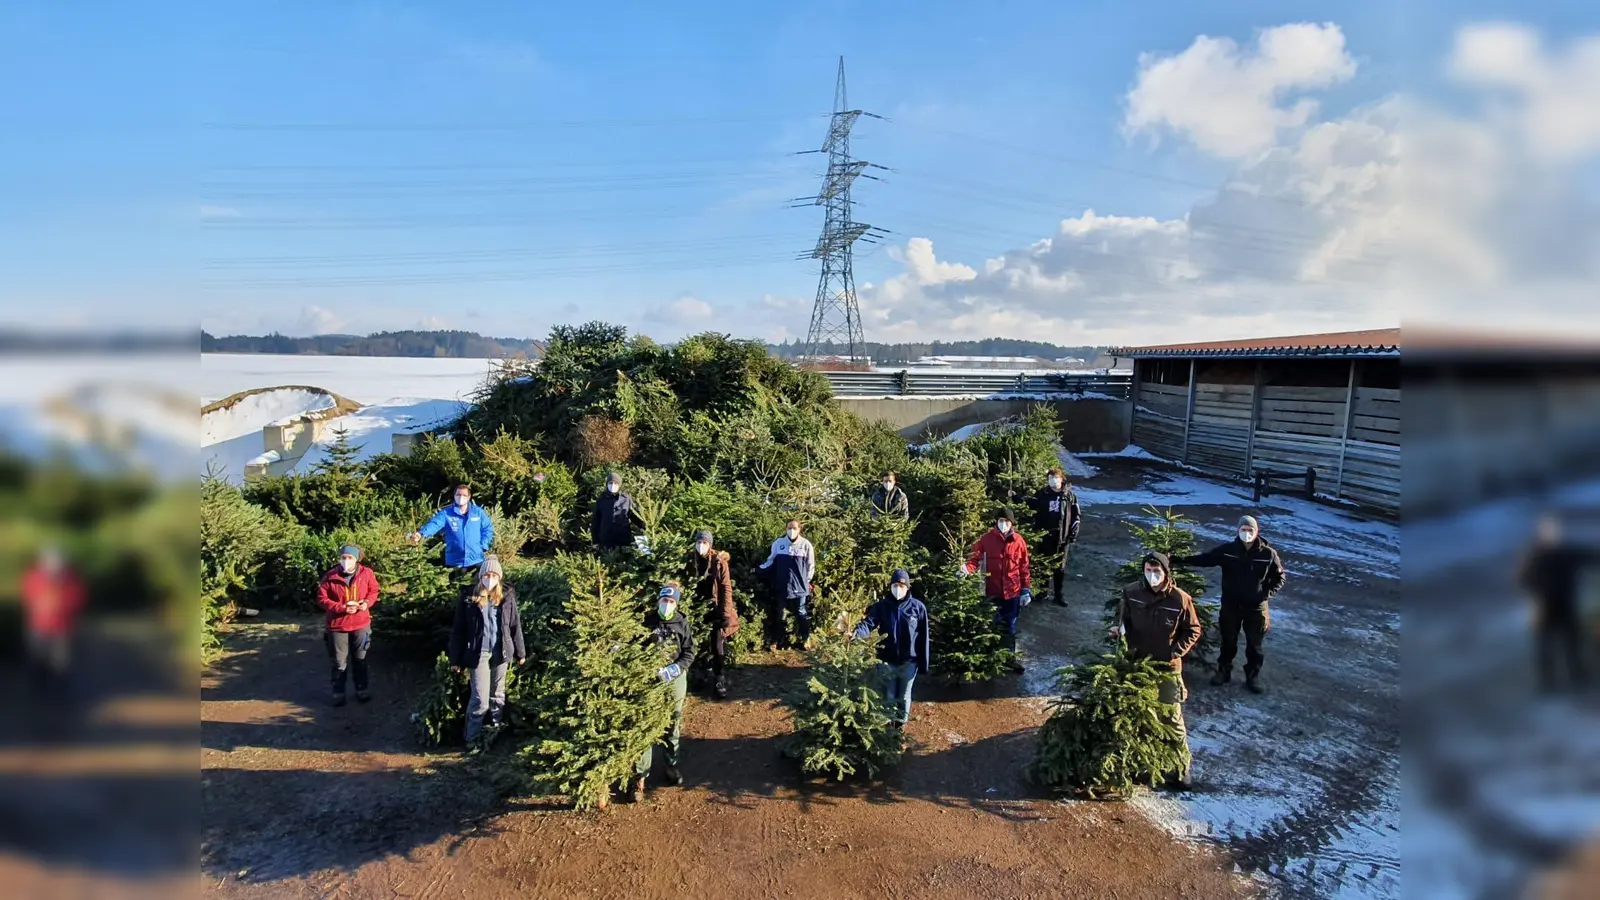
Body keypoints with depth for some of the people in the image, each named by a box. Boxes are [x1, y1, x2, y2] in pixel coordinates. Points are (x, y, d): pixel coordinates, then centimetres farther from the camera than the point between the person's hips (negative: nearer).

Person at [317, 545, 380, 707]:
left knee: (360, 659, 17)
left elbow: (373, 591, 4)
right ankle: (338, 693, 25)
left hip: (361, 623, 2)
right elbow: (322, 598, -9)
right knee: (339, 662, 9)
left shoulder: (366, 573, -11)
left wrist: (367, 602, -16)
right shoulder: (330, 576, -15)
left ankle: (362, 690, 32)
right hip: (337, 625, -1)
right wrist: (342, 608, -20)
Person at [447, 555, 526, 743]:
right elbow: (458, 630, -2)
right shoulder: (469, 597, -6)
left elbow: (515, 625, 7)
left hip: (501, 652, 3)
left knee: (498, 695, 14)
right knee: (480, 698, -4)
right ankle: (472, 738, 13)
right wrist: (455, 659, -3)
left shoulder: (507, 596, 1)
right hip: (478, 654, -3)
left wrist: (520, 652, 9)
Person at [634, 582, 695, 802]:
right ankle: (639, 776, 5)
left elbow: (689, 652, -2)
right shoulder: (646, 620, -7)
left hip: (675, 681, 2)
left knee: (673, 725, 16)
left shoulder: (682, 623, -4)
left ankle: (671, 766, 35)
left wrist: (674, 669, -15)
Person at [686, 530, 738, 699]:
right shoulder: (689, 560, -1)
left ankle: (720, 682, 6)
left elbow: (726, 587, -8)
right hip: (696, 608, 2)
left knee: (718, 647, -3)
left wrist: (726, 611, -13)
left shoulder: (719, 561, -8)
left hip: (715, 608, -2)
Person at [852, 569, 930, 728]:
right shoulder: (881, 606, -5)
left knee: (904, 696, 16)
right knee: (889, 696, 15)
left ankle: (901, 724, 36)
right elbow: (869, 622, -18)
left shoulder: (918, 607, -8)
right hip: (887, 661, 1)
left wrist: (923, 663, -3)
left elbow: (923, 637, -4)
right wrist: (857, 633, -40)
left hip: (909, 662, -1)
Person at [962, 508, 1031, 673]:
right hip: (993, 591, -1)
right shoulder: (987, 538, -8)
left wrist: (1026, 589, 2)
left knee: (1010, 626, 14)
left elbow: (1024, 567, 3)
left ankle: (1010, 657, 29)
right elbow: (975, 557, -12)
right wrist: (967, 568, -33)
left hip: (1013, 591, 1)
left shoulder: (1018, 541, -3)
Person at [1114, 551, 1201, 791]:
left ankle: (1180, 770, 13)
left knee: (1172, 718, 0)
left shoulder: (1180, 599, -14)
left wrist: (1175, 652, -11)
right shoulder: (1131, 593, -6)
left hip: (1167, 667, -3)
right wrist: (1120, 630, -11)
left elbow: (1193, 631, -1)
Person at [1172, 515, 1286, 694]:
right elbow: (1203, 558, -9)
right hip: (1231, 605, 1)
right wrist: (1178, 560, -20)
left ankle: (1253, 677, 30)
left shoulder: (1268, 554, -11)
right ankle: (1223, 671, 33)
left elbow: (1281, 577, 2)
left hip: (1256, 607, 0)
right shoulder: (1227, 550, -11)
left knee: (1254, 645, 12)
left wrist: (1268, 593, -12)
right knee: (1228, 641, 16)